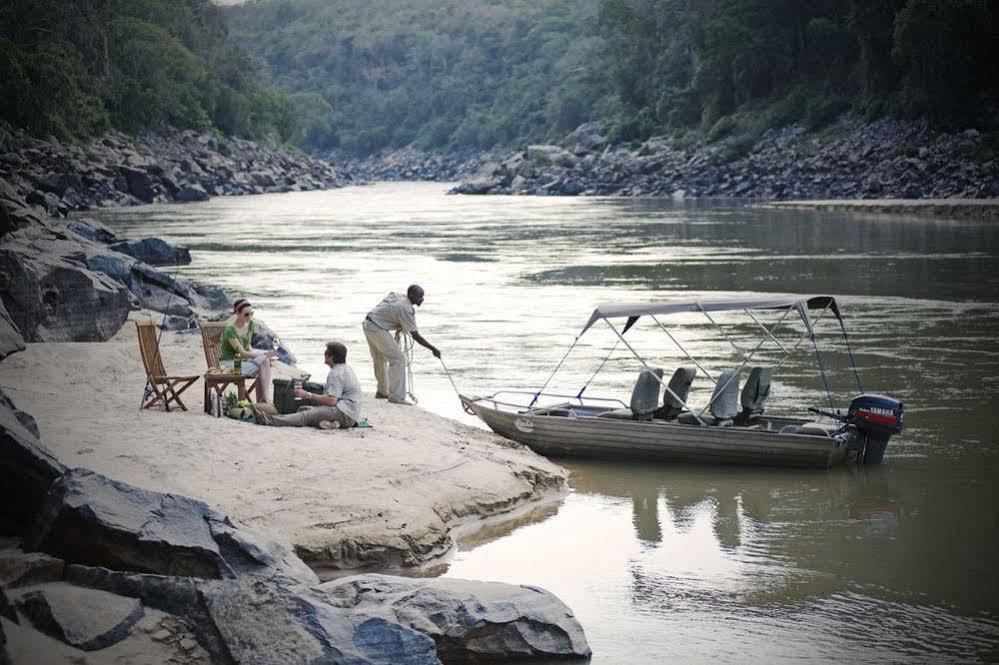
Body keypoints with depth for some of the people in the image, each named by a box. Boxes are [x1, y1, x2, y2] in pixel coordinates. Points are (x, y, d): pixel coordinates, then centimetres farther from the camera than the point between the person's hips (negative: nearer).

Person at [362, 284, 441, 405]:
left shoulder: (396, 295, 7)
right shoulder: (406, 309, -18)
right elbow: (415, 336, -16)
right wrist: (433, 349, -11)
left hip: (367, 324, 10)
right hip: (377, 329, -10)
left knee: (380, 358, 24)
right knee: (398, 359, -7)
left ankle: (382, 391, 38)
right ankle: (396, 396, -9)